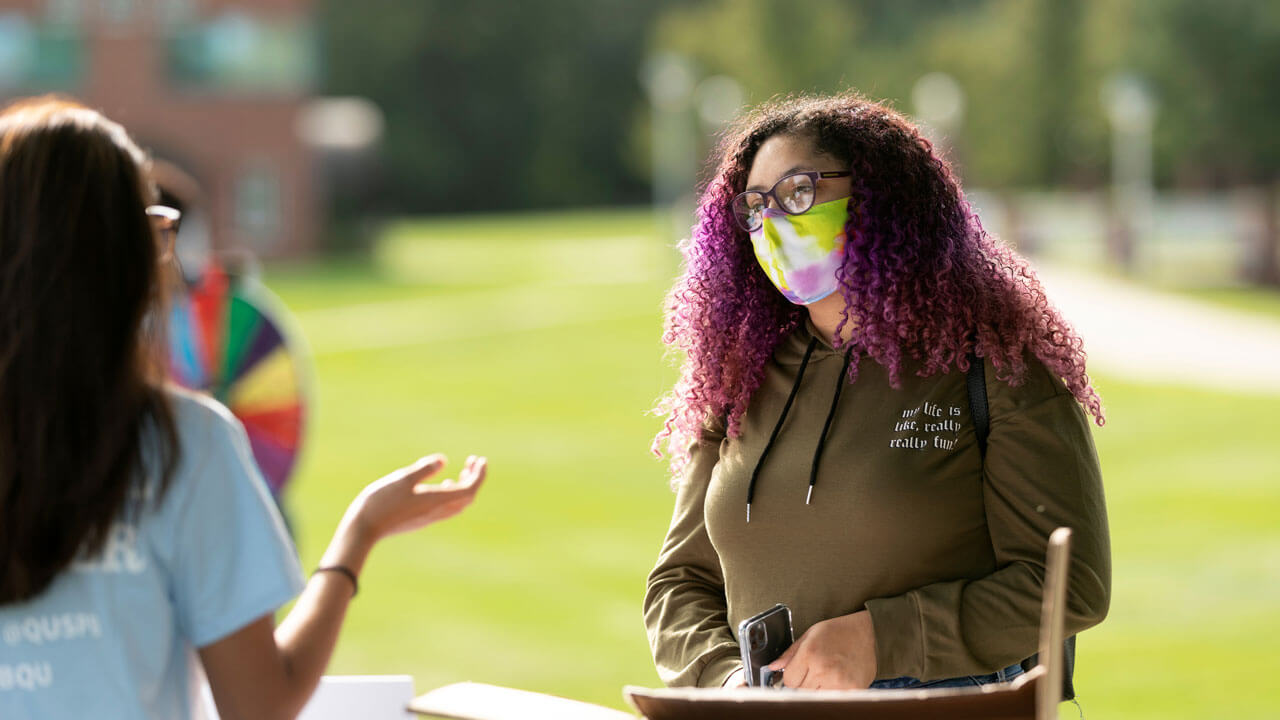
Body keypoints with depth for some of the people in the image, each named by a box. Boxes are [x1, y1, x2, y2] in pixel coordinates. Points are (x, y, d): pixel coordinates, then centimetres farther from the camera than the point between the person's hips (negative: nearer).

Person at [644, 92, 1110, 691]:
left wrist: (880, 640, -11)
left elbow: (1072, 585, -4)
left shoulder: (997, 363, 2)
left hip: (949, 710, -4)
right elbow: (679, 582, 20)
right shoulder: (741, 384, 17)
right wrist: (728, 678, -1)